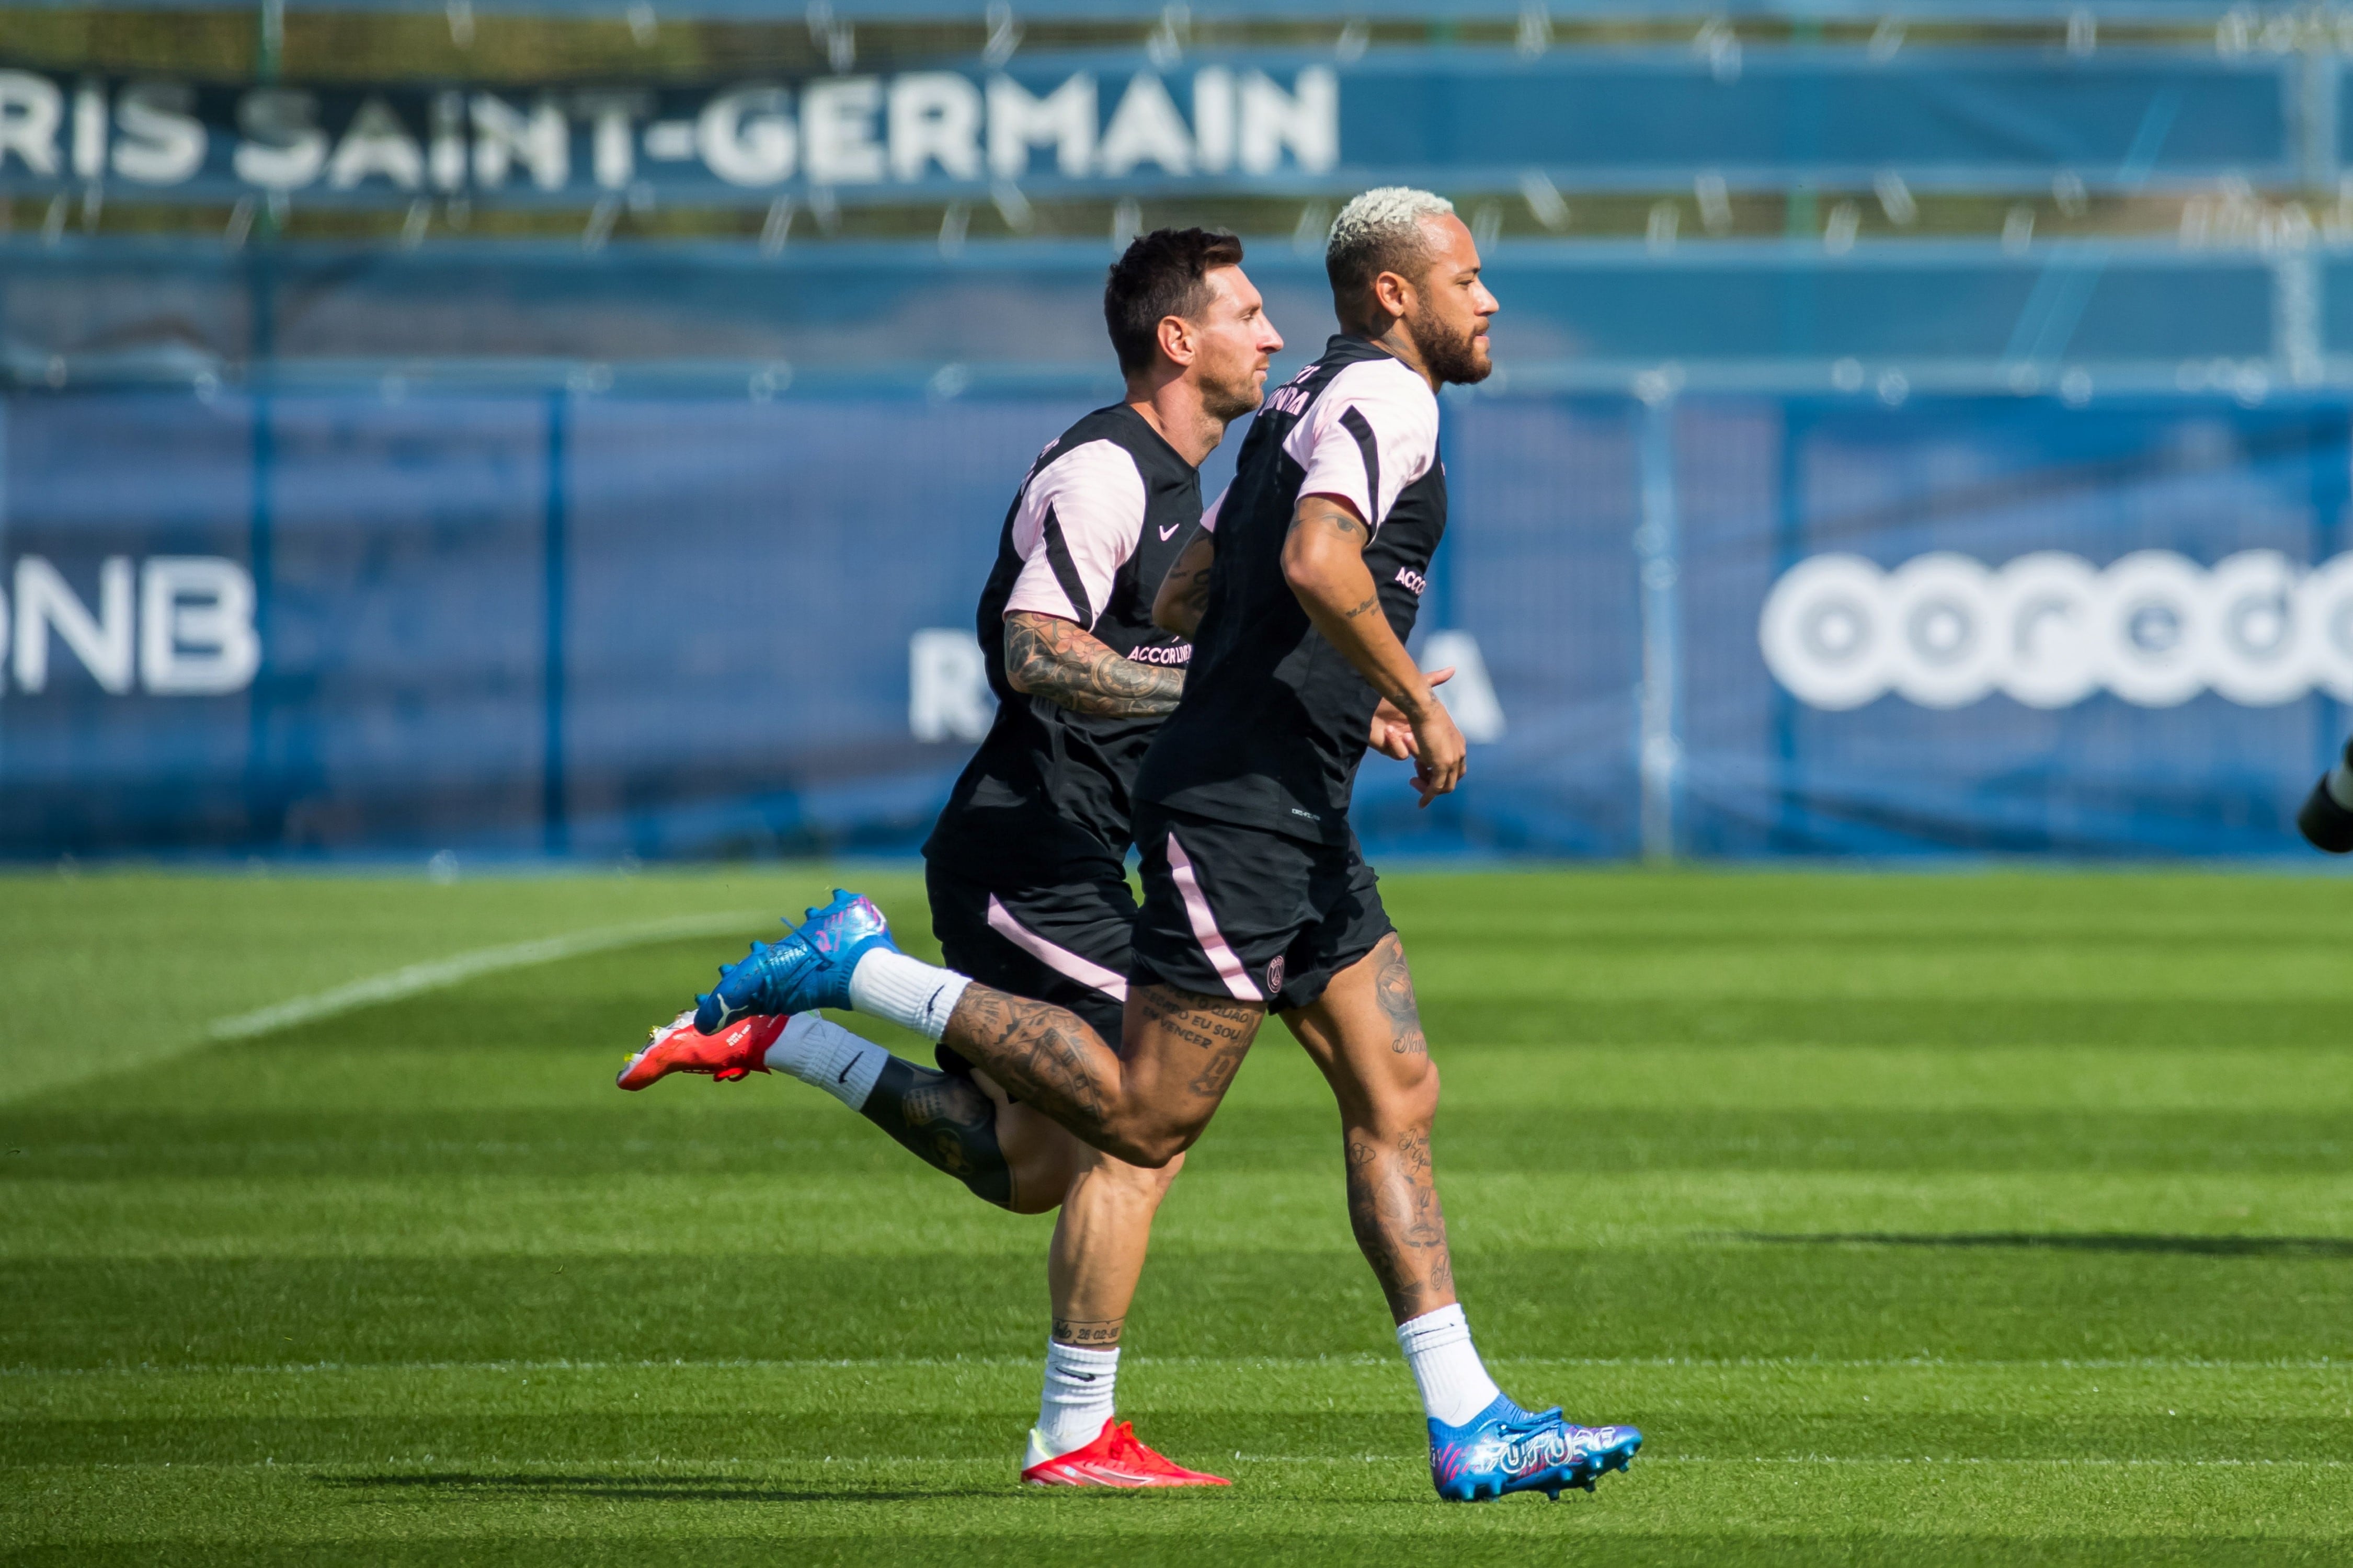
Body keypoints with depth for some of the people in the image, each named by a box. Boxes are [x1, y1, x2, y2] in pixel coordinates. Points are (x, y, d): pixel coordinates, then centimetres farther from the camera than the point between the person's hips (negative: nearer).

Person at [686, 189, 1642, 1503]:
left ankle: (1469, 1424, 5)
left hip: (1298, 824, 11)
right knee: (1146, 1118, -7)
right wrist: (1419, 705, -18)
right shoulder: (1387, 399, -11)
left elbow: (1185, 593, 26)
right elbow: (1315, 563, -29)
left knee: (1398, 1100, 6)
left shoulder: (1315, 405, 19)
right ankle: (862, 970, 0)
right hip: (1243, 813, -11)